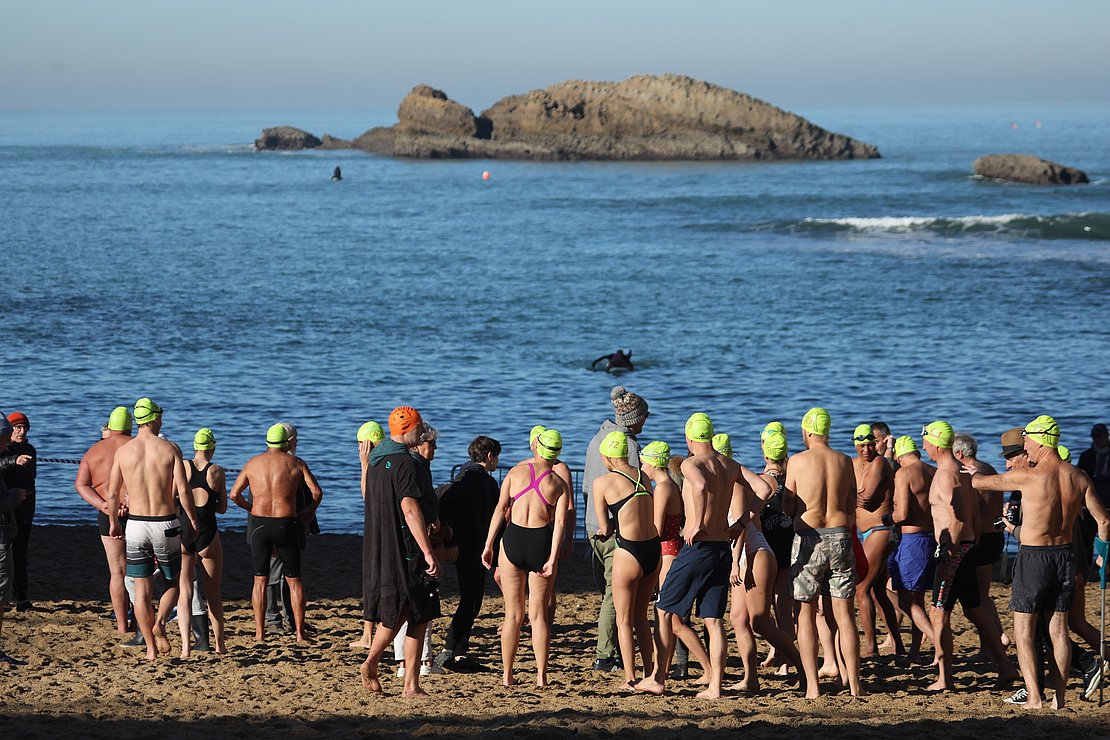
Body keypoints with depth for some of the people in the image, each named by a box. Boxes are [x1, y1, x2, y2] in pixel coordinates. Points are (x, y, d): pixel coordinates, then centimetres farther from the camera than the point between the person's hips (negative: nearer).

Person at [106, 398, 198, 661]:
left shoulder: (123, 451, 0)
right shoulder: (170, 449, -5)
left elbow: (113, 494, 4)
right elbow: (183, 490, -10)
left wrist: (113, 523, 19)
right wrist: (193, 521, 1)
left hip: (136, 525, 1)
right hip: (166, 524, -1)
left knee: (142, 589, 8)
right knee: (174, 583, 16)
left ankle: (151, 648, 9)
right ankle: (159, 623, -10)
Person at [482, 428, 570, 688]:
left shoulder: (516, 472, 3)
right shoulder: (559, 484, 1)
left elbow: (500, 509, -3)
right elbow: (560, 522, -9)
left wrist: (488, 545, 0)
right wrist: (552, 558, -12)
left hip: (513, 541, 1)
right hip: (541, 545, 0)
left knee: (513, 614, 8)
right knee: (538, 614, 7)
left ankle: (507, 675, 9)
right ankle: (541, 676, 3)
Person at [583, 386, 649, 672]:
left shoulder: (597, 439, 12)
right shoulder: (629, 445, -13)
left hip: (594, 527, 8)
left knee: (606, 592, 14)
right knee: (616, 593, -4)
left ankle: (604, 651, 16)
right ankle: (605, 656, -5)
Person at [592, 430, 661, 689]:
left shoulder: (602, 483, -6)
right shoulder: (644, 477, 9)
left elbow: (605, 527, -3)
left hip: (629, 552, -5)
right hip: (654, 550, 5)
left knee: (624, 619, 9)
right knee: (640, 615, 20)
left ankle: (630, 678, 7)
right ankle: (649, 674, 19)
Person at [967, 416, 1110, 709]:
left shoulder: (1028, 476, -15)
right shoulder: (1078, 477, -1)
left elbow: (980, 483, -2)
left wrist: (974, 474, 22)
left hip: (1033, 556, -5)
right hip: (1065, 554, 5)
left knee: (1023, 632, 3)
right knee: (1058, 630, 12)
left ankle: (1034, 697, -6)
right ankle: (1059, 697, 12)